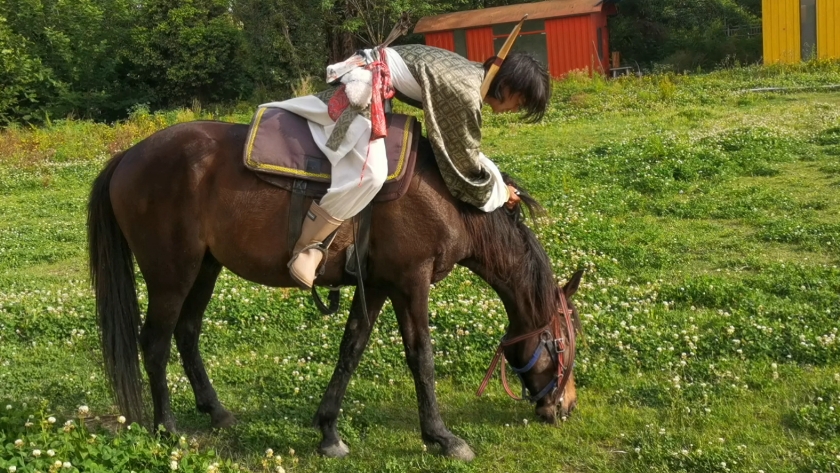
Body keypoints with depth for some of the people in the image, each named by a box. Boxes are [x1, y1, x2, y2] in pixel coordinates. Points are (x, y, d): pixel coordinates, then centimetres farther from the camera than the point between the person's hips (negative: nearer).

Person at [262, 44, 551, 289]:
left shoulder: (475, 76, 9)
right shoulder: (468, 94, -20)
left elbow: (462, 148, 22)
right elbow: (467, 163, -8)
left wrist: (497, 181, 23)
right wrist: (500, 193, 7)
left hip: (366, 74, 11)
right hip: (364, 82, -11)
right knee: (370, 172, -23)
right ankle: (305, 249, -18)